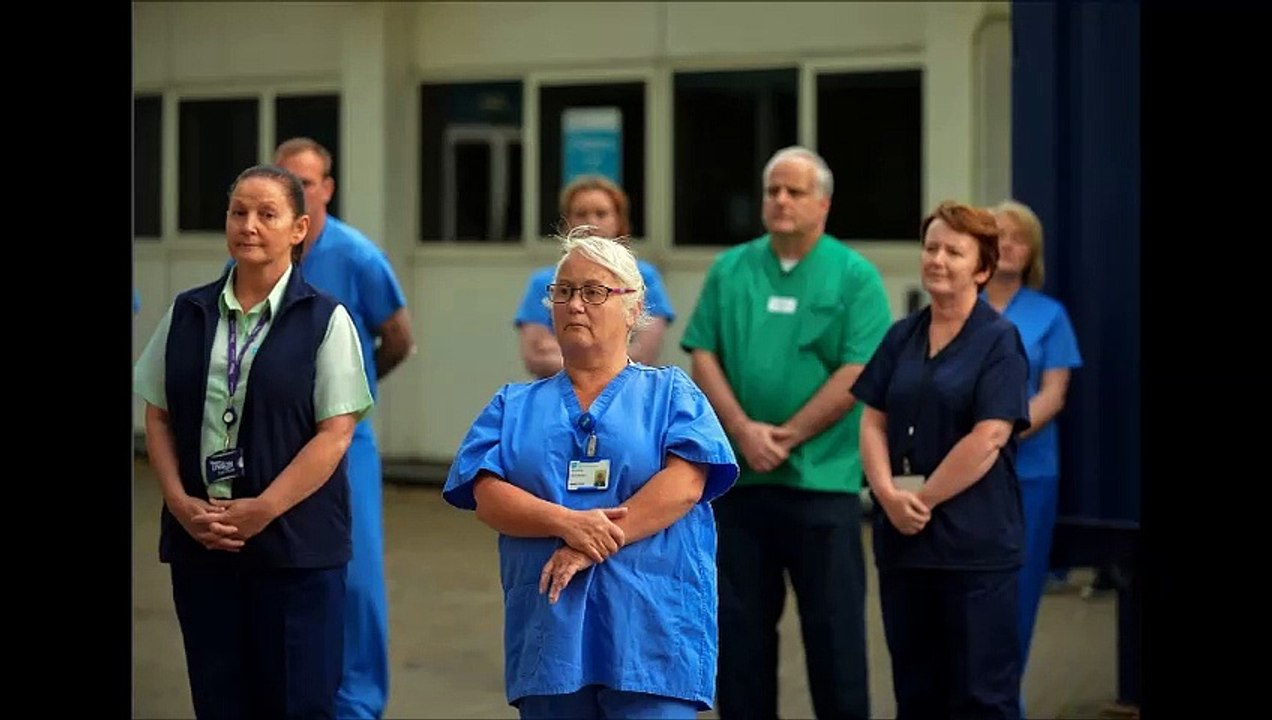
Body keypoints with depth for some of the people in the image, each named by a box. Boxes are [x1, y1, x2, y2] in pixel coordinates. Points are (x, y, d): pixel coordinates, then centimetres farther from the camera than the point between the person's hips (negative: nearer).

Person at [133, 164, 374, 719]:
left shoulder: (324, 320, -3)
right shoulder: (188, 314, 9)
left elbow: (335, 433, -8)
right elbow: (158, 418, 10)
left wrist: (261, 510, -15)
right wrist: (180, 501, -6)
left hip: (295, 544, -3)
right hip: (198, 540, 3)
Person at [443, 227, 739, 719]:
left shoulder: (671, 393, 11)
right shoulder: (515, 406, 18)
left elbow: (685, 483, -6)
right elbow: (487, 498, 3)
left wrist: (594, 544, -14)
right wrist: (567, 523, -15)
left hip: (649, 628, -2)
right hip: (548, 635, 3)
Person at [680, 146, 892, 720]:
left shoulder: (854, 276, -2)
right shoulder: (729, 270, 9)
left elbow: (858, 372, -9)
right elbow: (703, 356, 4)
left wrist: (786, 437, -11)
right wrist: (743, 430, -10)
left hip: (823, 479, -3)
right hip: (738, 478, 3)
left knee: (833, 625, 1)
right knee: (740, 622, 10)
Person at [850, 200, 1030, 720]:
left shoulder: (999, 341, -5)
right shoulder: (902, 337, 12)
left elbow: (988, 438, -14)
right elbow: (873, 422, 7)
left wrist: (923, 499, -12)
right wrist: (889, 494, -9)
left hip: (975, 542, -6)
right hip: (903, 540, 6)